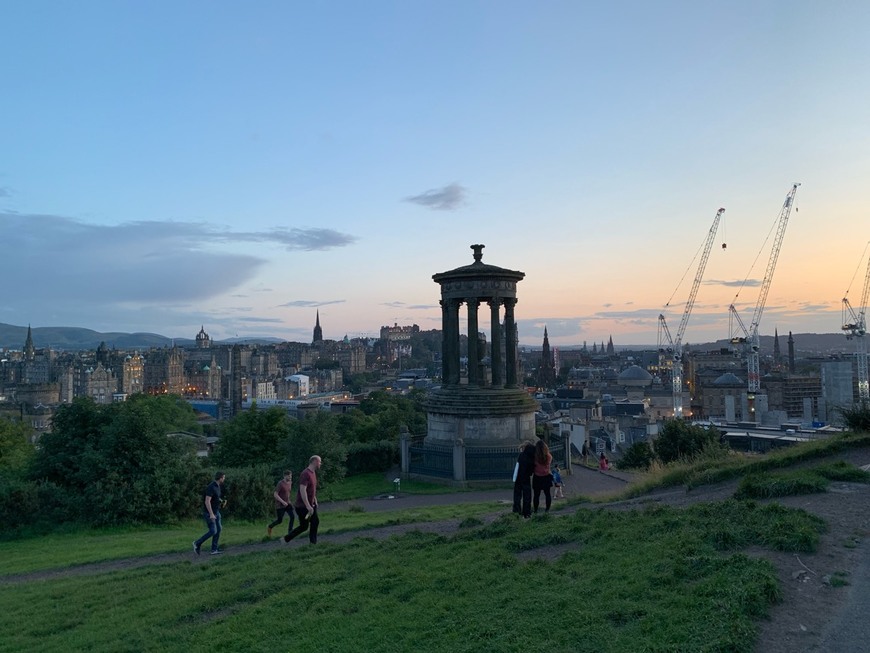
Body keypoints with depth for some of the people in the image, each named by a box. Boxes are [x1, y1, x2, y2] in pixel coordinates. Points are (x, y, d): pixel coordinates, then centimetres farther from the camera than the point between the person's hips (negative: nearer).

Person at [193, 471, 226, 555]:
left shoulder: (218, 486, 8)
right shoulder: (211, 487, -23)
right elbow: (207, 501, -27)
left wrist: (222, 501, 4)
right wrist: (211, 514, -29)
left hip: (216, 511, 9)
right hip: (209, 512, -9)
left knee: (218, 529, 3)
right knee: (213, 531, -9)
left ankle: (214, 549, 8)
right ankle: (197, 544, 8)